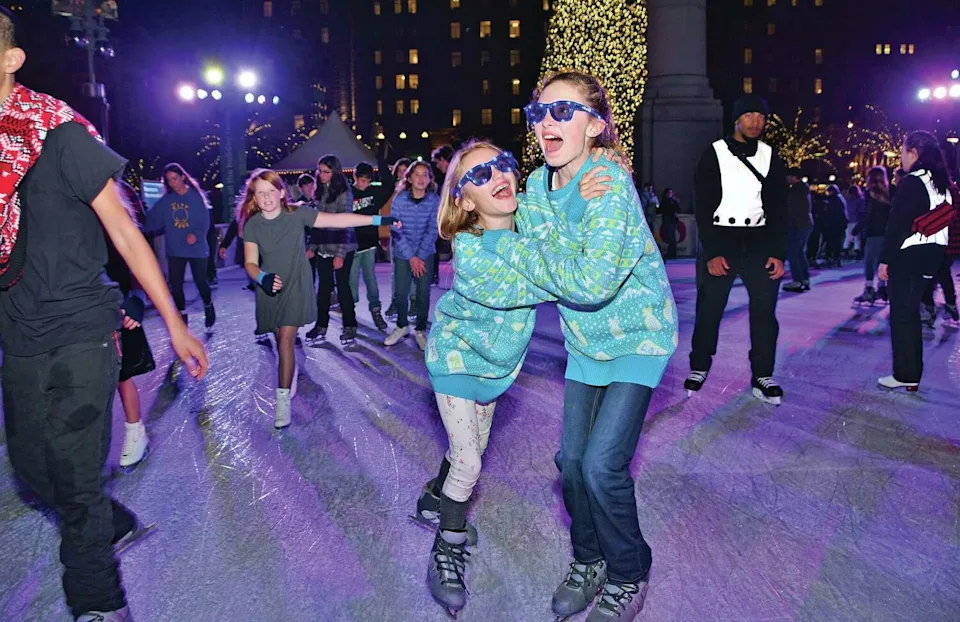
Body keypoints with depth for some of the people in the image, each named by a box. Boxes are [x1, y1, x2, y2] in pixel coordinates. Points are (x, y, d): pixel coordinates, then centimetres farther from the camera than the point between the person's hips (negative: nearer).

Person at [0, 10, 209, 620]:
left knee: (75, 479, -1)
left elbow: (124, 230, -10)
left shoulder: (58, 134, -11)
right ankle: (116, 524, 43)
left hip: (78, 338, -6)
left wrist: (174, 324, -9)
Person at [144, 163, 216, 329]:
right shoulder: (165, 200, 3)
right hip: (175, 250, 3)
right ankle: (182, 316, 22)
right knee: (175, 285, 5)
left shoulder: (196, 196, -5)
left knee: (200, 281, 4)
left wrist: (196, 235, -26)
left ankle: (208, 307, 32)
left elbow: (205, 221, -9)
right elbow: (152, 219, -3)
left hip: (196, 248, -3)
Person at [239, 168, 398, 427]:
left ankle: (283, 399, -8)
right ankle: (289, 375, 42)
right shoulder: (252, 225, -7)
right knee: (281, 339, 14)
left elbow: (336, 220, -15)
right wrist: (262, 278, -34)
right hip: (269, 289, 3)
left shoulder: (297, 215, -11)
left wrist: (377, 220, -19)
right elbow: (250, 262, -10)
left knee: (286, 339, -13)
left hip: (295, 286, -3)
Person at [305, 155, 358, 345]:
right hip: (323, 247, 6)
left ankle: (349, 327, 10)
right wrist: (312, 246, 11)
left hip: (341, 247, -6)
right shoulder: (320, 192, 11)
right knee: (323, 287, 9)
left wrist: (340, 254, -17)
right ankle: (321, 326, 16)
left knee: (342, 286, 0)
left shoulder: (343, 192, -10)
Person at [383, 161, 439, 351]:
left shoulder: (435, 200, -8)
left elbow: (432, 231, -8)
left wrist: (419, 256, -14)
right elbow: (396, 230, -9)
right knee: (401, 292, 3)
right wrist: (411, 257, -14)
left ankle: (420, 330, 19)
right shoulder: (399, 199, -8)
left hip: (426, 253, 0)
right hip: (402, 254, 0)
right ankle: (402, 326, 25)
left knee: (423, 293, 2)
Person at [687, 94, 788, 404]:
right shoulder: (714, 154, -1)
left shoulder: (771, 157, 9)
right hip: (720, 239, -3)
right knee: (709, 309, 0)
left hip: (759, 241, 3)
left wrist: (778, 253, -2)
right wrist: (711, 253, -13)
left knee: (764, 309, -1)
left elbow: (778, 207, 8)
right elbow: (704, 206, -5)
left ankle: (762, 377, 7)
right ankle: (699, 368, 16)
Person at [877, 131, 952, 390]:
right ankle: (913, 373, 19)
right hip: (931, 255, 8)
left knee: (901, 314, -1)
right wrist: (937, 257, 16)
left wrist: (885, 259, -14)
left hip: (908, 255, -8)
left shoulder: (912, 182, -14)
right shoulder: (942, 184, 11)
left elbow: (897, 224, -17)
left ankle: (905, 374, 1)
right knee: (911, 312, 15)